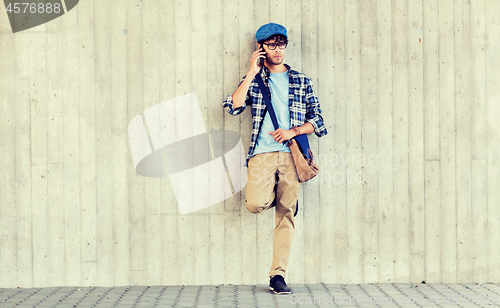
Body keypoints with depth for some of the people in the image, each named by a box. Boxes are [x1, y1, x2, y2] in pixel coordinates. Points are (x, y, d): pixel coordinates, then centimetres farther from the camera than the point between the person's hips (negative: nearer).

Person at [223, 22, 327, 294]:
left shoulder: (301, 81, 15)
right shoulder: (253, 80, 13)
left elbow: (317, 120, 12)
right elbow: (233, 106, -5)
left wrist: (293, 131, -6)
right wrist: (252, 73, -4)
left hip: (291, 154, 1)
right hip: (262, 154, -1)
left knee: (286, 213, -4)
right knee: (256, 204, -21)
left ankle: (278, 274, 0)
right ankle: (270, 193, 16)